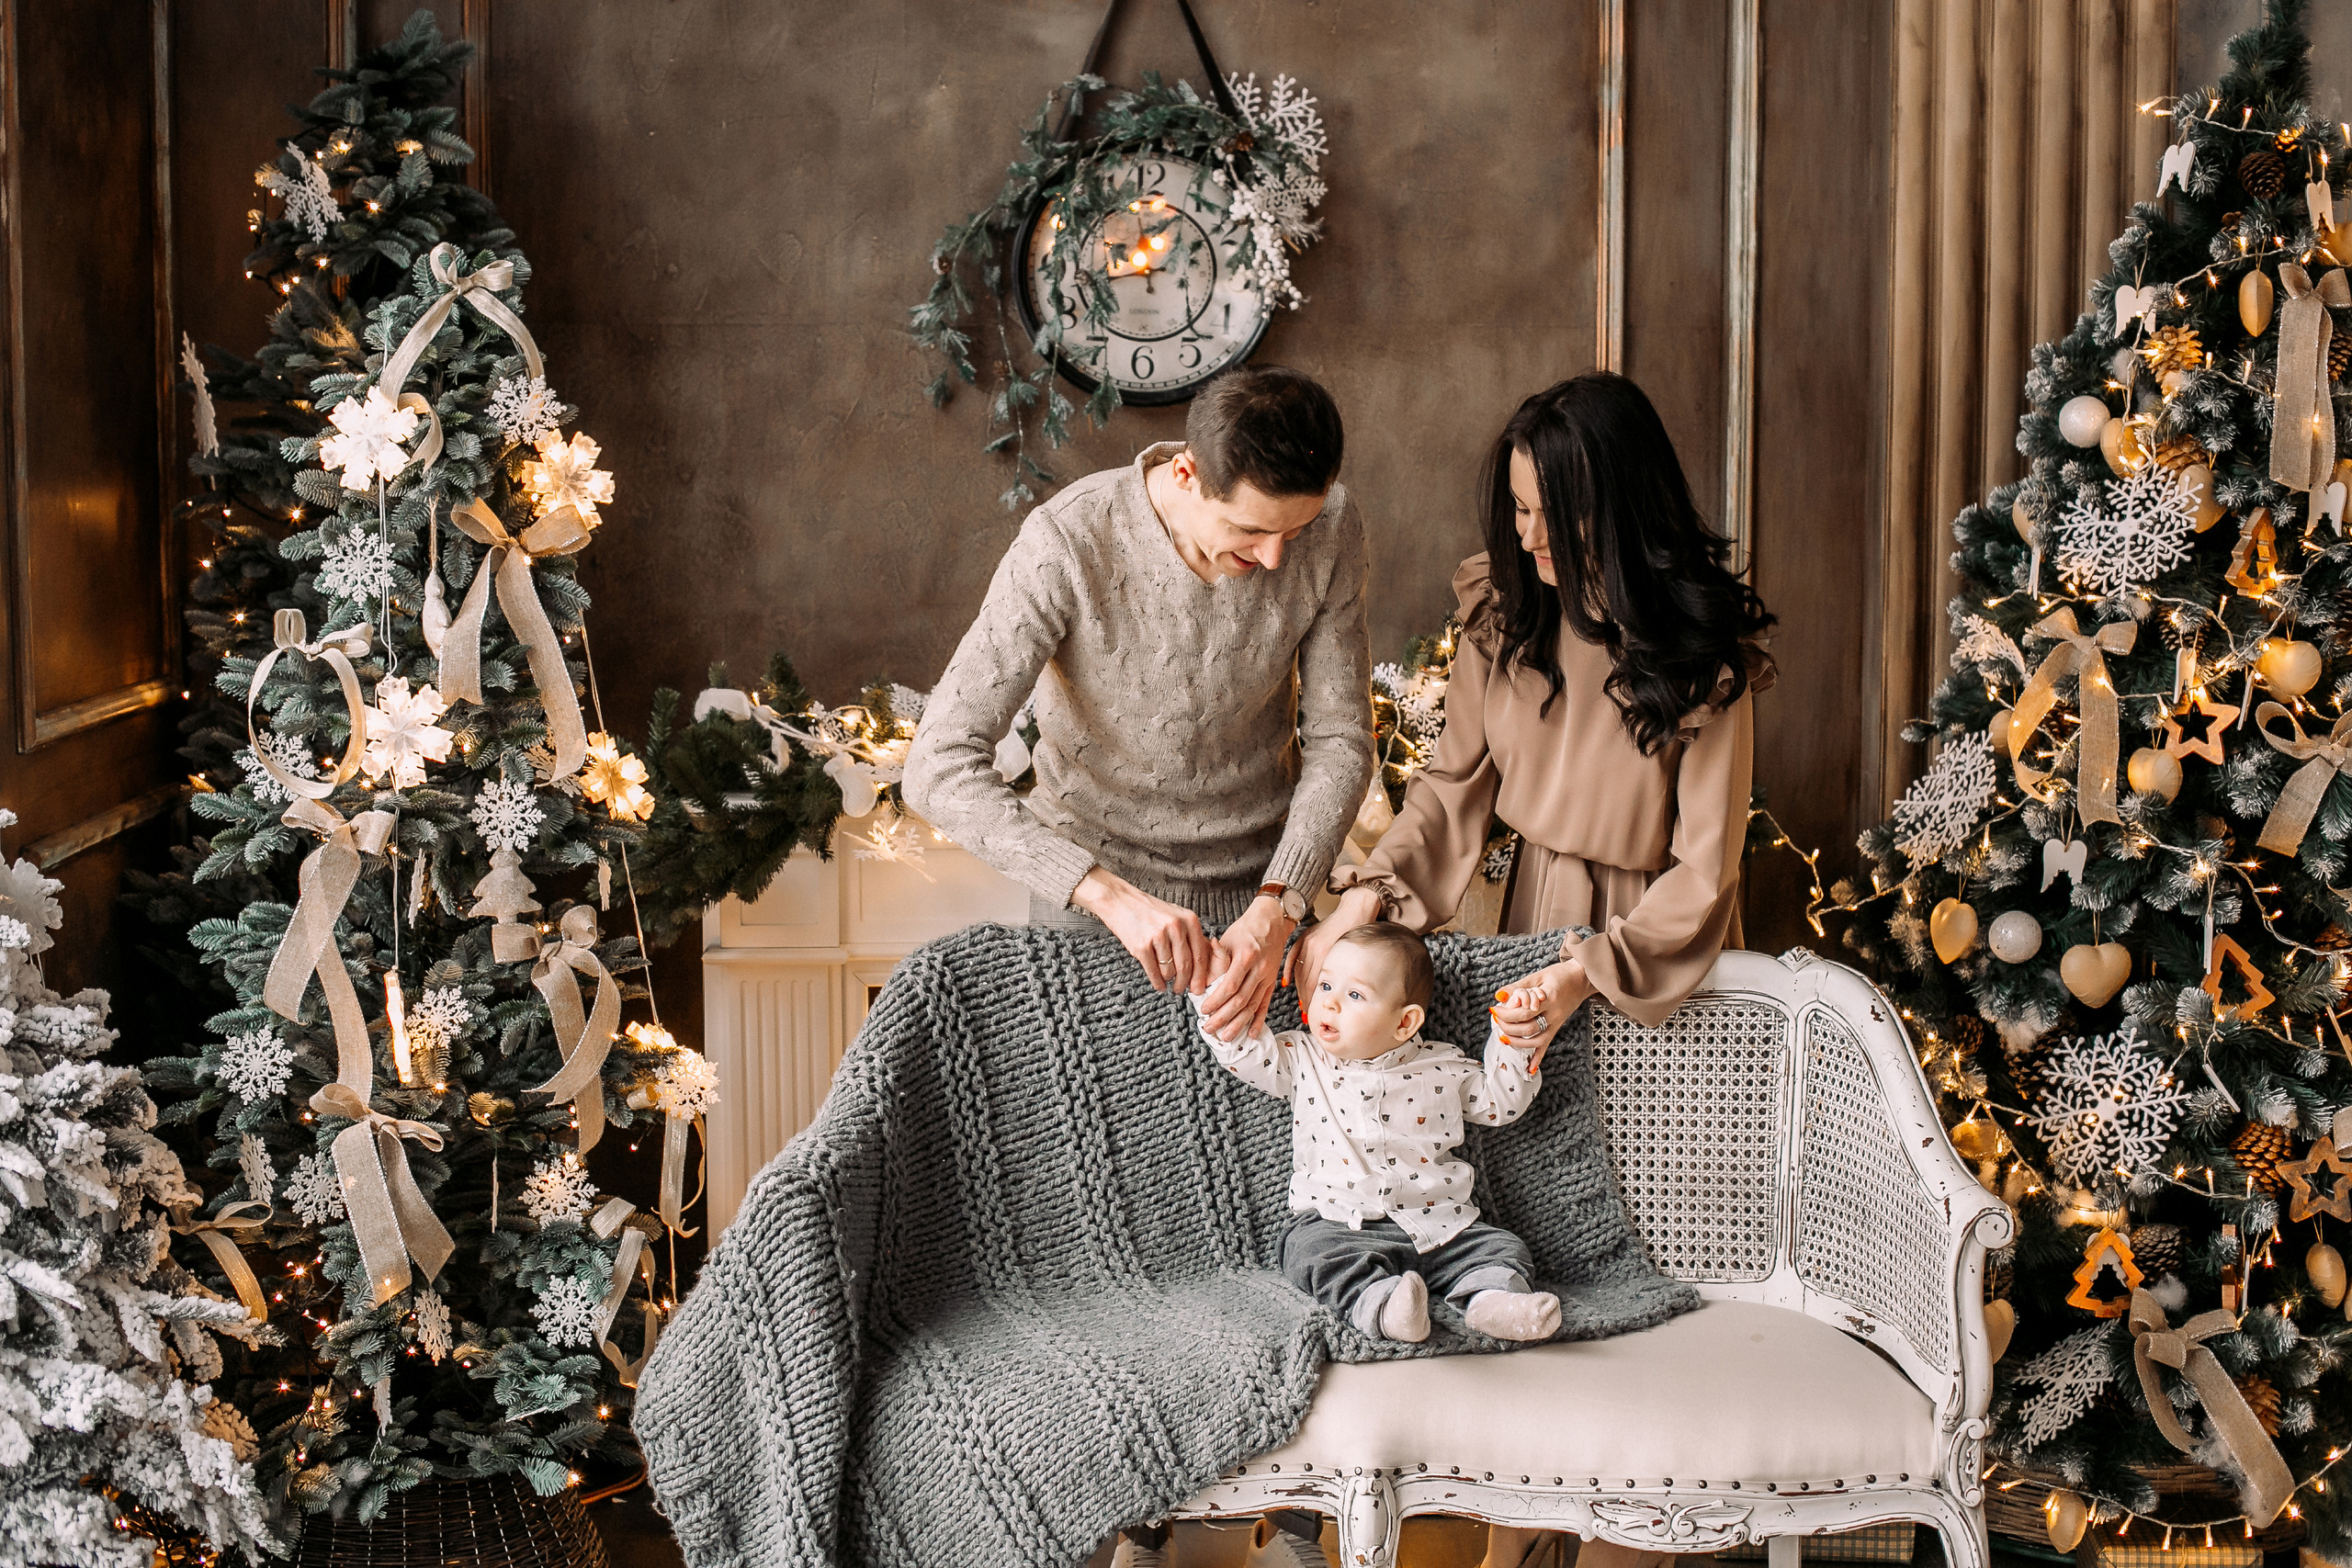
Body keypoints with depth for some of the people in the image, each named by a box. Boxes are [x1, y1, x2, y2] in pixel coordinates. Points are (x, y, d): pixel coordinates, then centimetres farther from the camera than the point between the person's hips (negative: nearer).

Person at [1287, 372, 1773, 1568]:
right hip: (1537, 919, 4)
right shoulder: (1504, 610, -5)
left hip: (1655, 944, -4)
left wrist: (1591, 974, -27)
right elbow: (1457, 782, 1)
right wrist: (1366, 898, -13)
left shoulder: (1703, 653, -19)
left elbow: (1705, 866, -18)